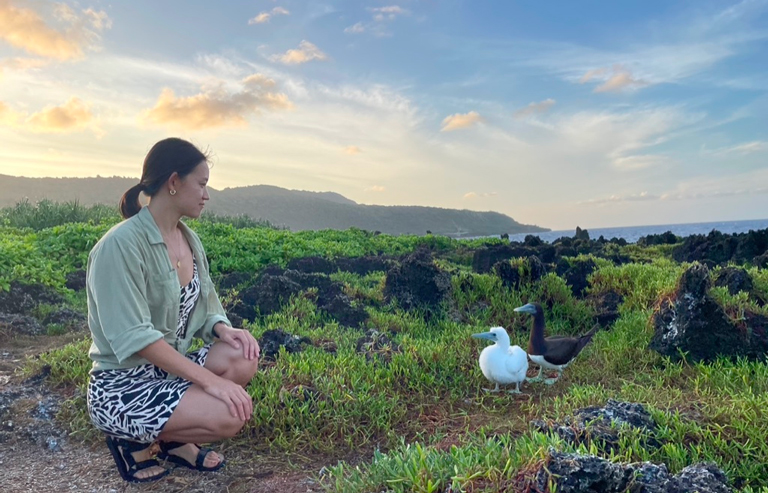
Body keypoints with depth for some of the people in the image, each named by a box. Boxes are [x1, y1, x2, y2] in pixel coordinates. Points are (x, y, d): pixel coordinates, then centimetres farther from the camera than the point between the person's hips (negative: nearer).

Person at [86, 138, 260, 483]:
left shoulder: (188, 239, 4)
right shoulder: (121, 244, -21)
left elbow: (203, 310, 9)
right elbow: (134, 337, -27)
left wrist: (224, 330, -14)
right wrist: (210, 380, -29)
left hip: (168, 368, 8)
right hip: (121, 386, -8)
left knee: (244, 359, -18)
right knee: (232, 414, -25)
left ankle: (175, 439, 4)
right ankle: (136, 439, 1)